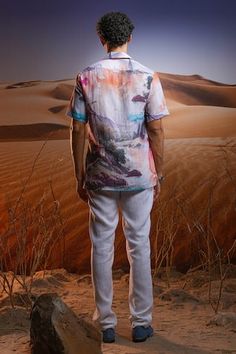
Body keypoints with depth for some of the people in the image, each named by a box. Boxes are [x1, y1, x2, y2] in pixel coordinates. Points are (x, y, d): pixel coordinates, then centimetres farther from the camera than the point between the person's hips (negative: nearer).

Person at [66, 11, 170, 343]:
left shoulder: (86, 78, -3)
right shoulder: (147, 77, -5)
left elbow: (78, 131, -2)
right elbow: (156, 131, -4)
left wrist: (80, 177, 7)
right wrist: (158, 175, 6)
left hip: (100, 177, 0)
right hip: (139, 177, 0)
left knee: (102, 247, 9)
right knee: (139, 246, 9)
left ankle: (106, 323, 15)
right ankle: (141, 322, 16)